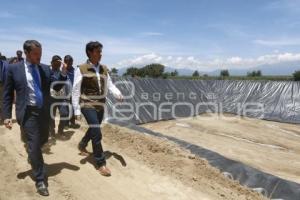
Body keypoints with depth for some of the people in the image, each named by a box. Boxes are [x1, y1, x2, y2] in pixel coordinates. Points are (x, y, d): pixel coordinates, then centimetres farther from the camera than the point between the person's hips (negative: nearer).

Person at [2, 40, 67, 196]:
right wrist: (7, 116, -6)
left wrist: (63, 73, -14)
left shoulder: (46, 69, 4)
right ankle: (40, 180, 10)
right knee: (34, 145, -3)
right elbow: (7, 94, 0)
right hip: (28, 113, -4)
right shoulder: (14, 69, -4)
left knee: (43, 139, 21)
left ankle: (31, 153, 56)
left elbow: (57, 87, 3)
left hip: (44, 111, 4)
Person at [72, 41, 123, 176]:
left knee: (93, 130, 21)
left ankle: (82, 145, 51)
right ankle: (101, 163, 5)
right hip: (88, 105, -6)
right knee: (97, 134, -10)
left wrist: (118, 94, -18)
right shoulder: (81, 69, -10)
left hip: (100, 105, 6)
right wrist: (77, 110, -11)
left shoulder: (104, 69, 5)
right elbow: (75, 91, -9)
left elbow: (110, 85, 3)